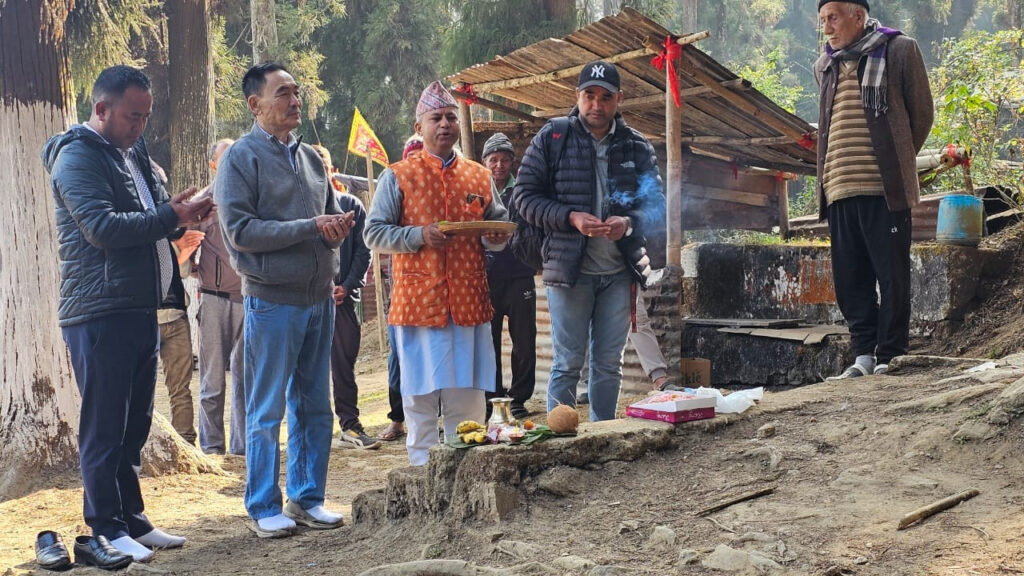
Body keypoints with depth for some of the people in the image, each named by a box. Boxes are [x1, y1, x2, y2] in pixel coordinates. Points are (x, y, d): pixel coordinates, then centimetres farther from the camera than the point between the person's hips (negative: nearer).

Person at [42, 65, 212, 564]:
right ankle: (105, 532, 7)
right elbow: (102, 227, -20)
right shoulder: (77, 157, -8)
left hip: (140, 308, 9)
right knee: (104, 428, -2)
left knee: (134, 424, 13)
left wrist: (182, 214, 4)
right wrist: (169, 216, -16)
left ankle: (131, 520, 22)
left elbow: (149, 221, 25)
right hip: (100, 312, -9)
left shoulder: (132, 154, 20)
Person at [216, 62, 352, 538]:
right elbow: (239, 230, -14)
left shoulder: (310, 156, 14)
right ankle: (264, 508, 12)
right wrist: (310, 228, -17)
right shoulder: (241, 157, -5)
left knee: (314, 406, 11)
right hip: (273, 299, -6)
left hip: (319, 297, 6)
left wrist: (338, 226, -4)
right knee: (267, 410, 1)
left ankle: (307, 497, 23)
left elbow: (331, 214, 22)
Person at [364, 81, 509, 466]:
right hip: (418, 301, -3)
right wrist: (419, 235, -16)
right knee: (421, 397, 2)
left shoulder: (480, 177, 13)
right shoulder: (398, 177, 3)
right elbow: (374, 234, -1)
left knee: (468, 399, 6)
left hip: (470, 303, 3)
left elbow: (497, 227, 22)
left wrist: (496, 238, -2)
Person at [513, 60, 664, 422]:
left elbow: (657, 205, 8)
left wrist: (629, 222, -14)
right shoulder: (552, 138, 0)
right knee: (567, 364, 2)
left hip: (619, 271, 3)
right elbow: (524, 196, -2)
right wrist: (570, 217, -17)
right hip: (569, 269, -3)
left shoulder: (637, 146, 7)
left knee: (609, 364, 11)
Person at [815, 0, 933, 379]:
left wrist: (898, 162, 11)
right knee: (849, 279, 5)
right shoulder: (824, 66, 17)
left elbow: (922, 113, 8)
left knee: (892, 276, -2)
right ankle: (864, 355, 12)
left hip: (884, 188, -5)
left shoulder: (899, 50, 2)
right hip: (839, 191, 5)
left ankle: (890, 356, 5)